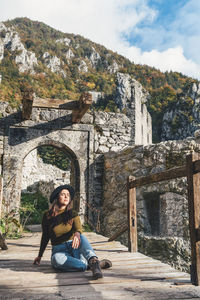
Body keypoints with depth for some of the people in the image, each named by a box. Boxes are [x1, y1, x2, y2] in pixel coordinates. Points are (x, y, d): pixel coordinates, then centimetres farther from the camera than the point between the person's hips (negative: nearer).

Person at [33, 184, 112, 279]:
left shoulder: (73, 214, 2)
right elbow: (45, 236, 14)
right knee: (57, 259, -38)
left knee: (81, 237, -33)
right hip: (59, 250, 0)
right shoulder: (47, 216, 2)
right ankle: (98, 264, -39)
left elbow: (79, 229, -16)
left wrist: (77, 234, -40)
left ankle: (93, 260, -56)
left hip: (74, 248, 0)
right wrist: (39, 256, 18)